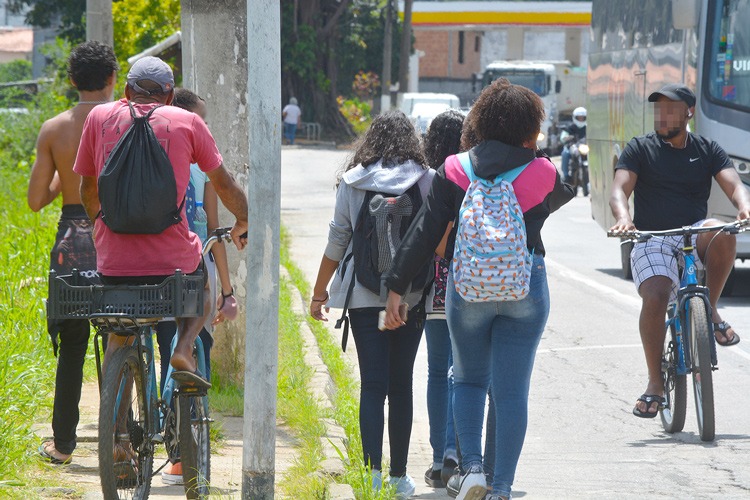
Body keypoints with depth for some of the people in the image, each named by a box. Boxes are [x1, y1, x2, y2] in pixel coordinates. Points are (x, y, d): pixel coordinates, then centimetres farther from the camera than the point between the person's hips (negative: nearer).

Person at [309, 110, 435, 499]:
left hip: (364, 297, 0)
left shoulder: (352, 183, 0)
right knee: (401, 386, 9)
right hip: (411, 296, 0)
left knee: (372, 386, -1)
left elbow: (337, 243, 2)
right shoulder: (427, 182, -1)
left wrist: (318, 292, 11)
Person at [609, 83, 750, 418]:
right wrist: (623, 218, -30)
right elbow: (619, 190, -6)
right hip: (651, 240, -1)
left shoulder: (708, 151, 12)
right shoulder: (640, 149, 7)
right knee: (655, 298, -28)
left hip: (694, 236, 1)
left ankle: (710, 311, -12)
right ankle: (655, 384, -18)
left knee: (722, 233, -34)